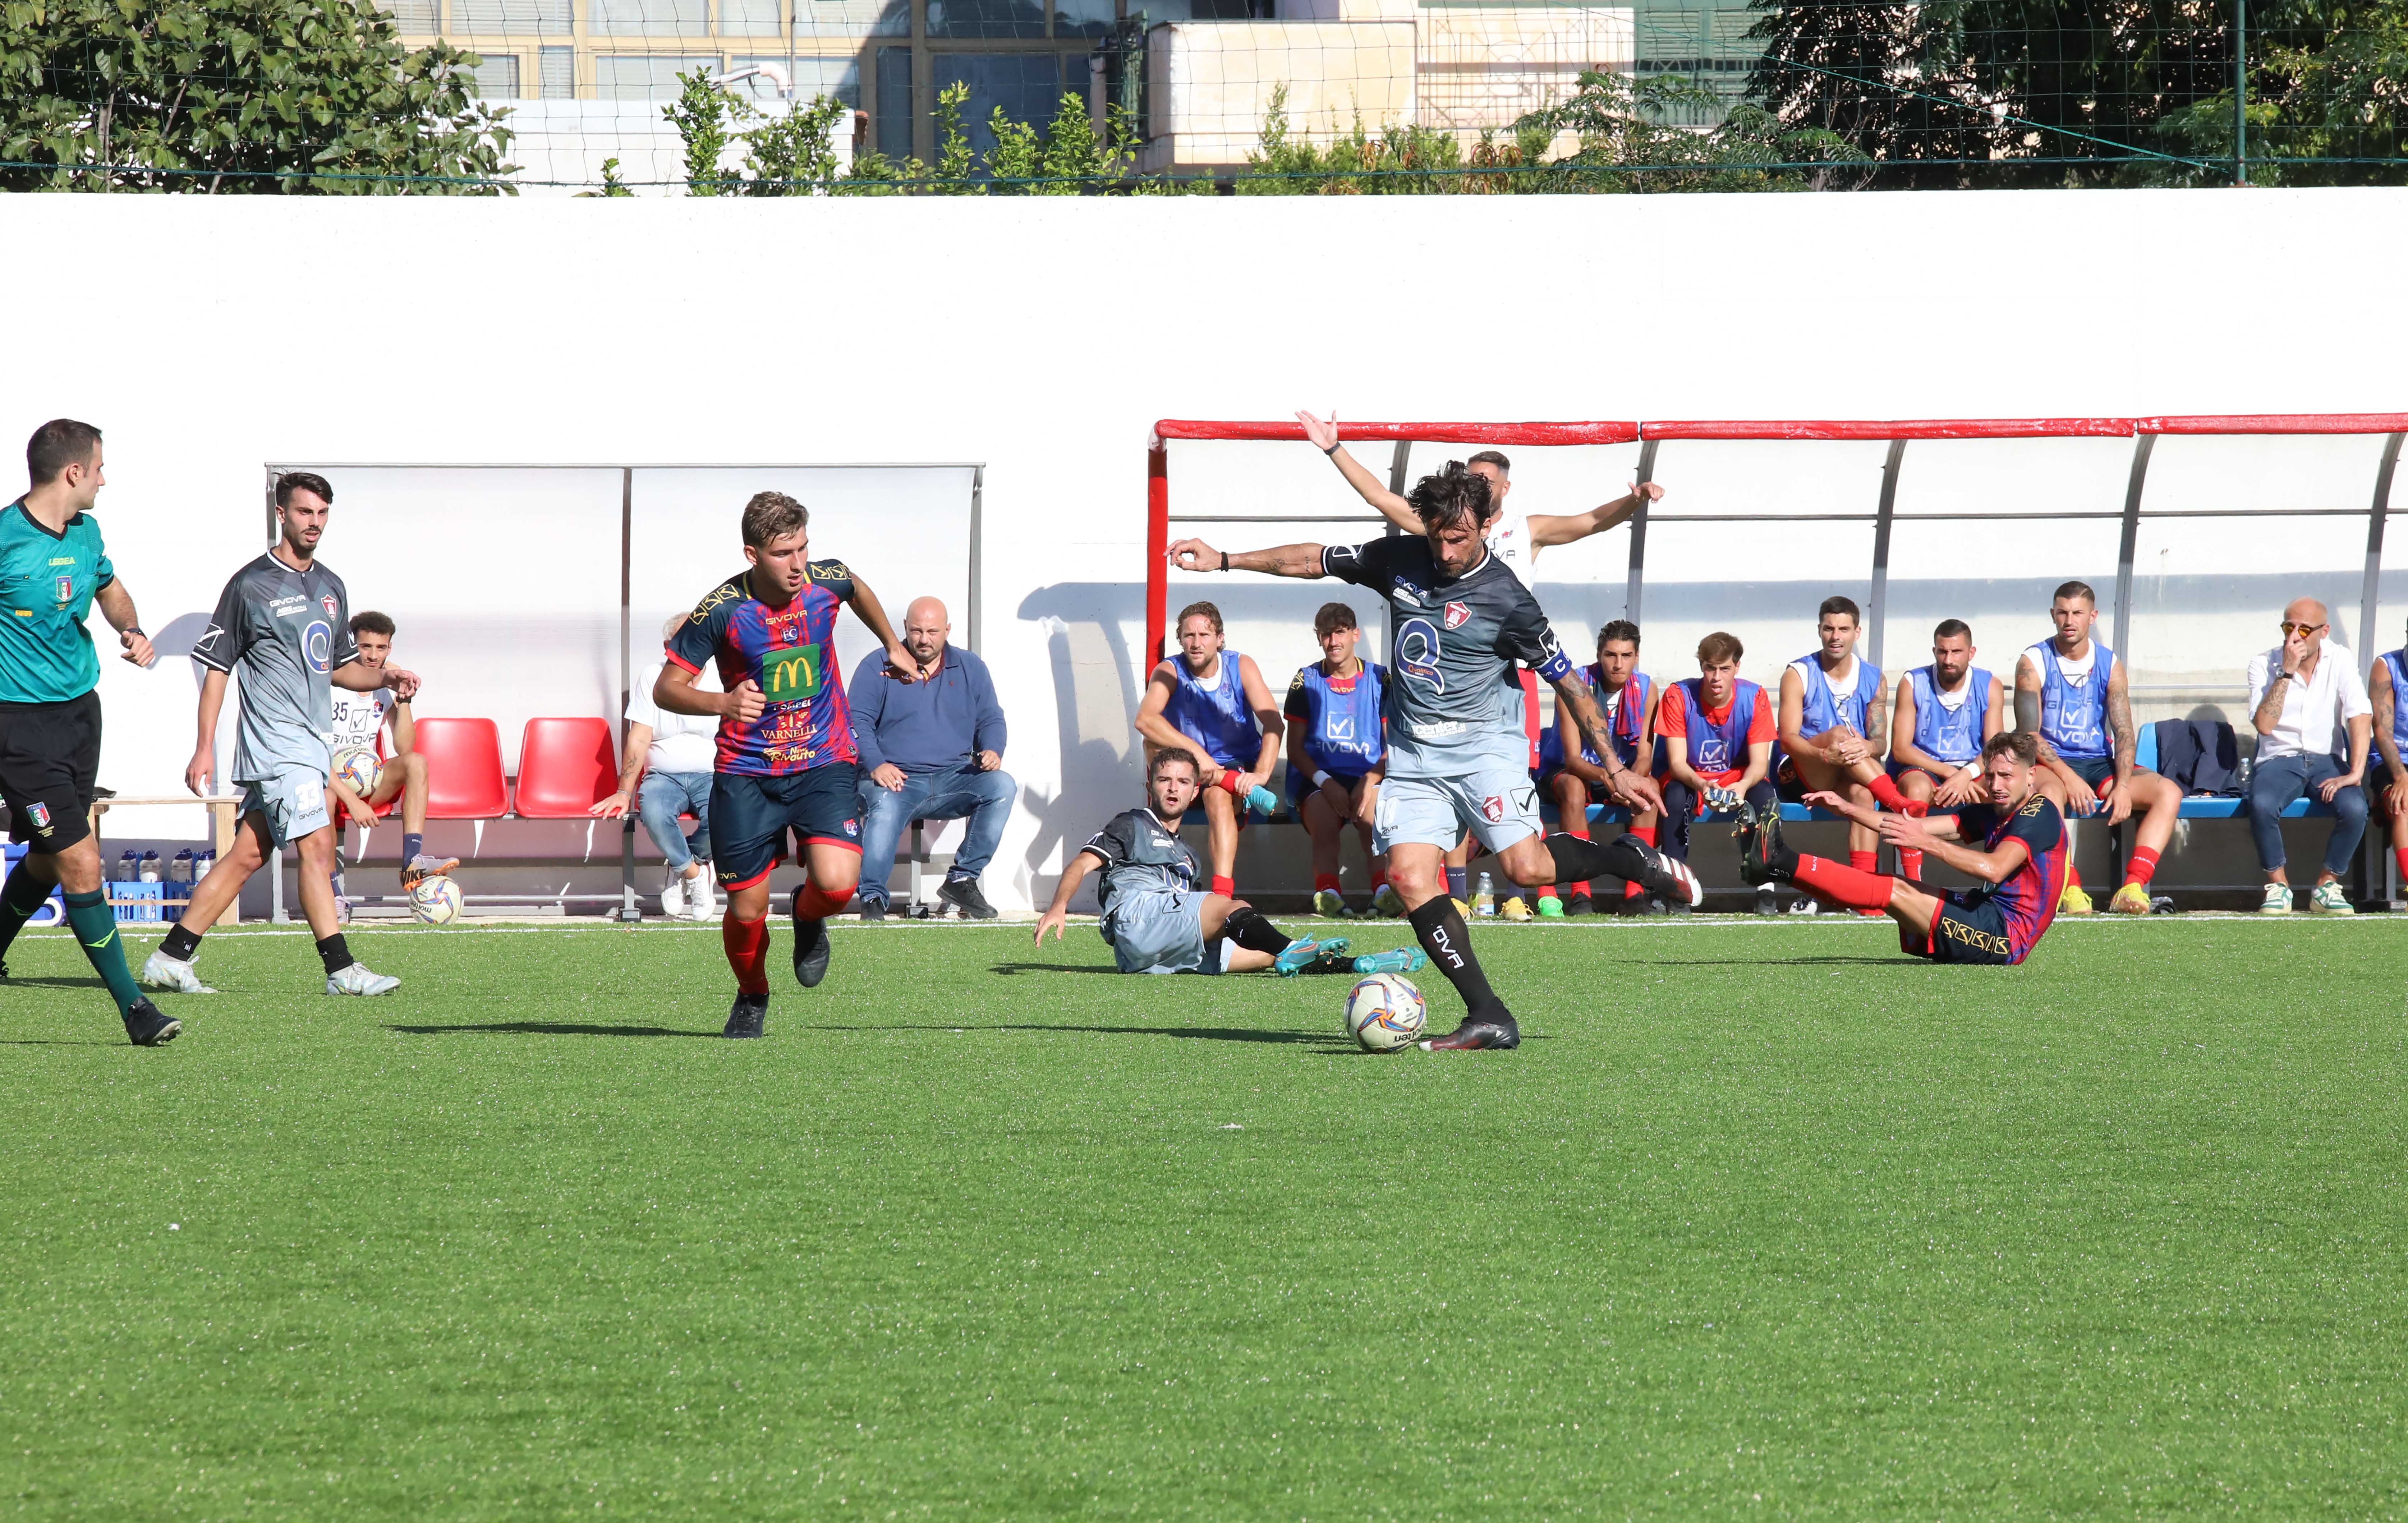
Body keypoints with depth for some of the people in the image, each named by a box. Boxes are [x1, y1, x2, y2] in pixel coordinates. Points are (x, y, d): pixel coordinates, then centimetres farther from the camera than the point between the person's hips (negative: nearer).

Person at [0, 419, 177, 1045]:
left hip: (80, 710, 8)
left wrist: (133, 630, 7)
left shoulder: (86, 532, 5)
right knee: (80, 864, -11)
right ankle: (132, 1006, -6)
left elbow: (110, 589, 27)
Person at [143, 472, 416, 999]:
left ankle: (171, 958, 13)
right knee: (316, 846, -14)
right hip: (275, 741, -7)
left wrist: (383, 677, 6)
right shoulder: (251, 585, -6)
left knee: (249, 855, 8)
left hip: (313, 740, 7)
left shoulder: (331, 588, 16)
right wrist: (204, 748, -7)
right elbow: (216, 665, -3)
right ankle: (341, 969, -14)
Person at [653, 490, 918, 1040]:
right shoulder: (721, 610, -15)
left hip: (825, 763, 1)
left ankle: (808, 916, 17)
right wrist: (722, 702, -29)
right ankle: (752, 996, 34)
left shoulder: (827, 582, -7)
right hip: (746, 773, -1)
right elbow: (665, 689, -11)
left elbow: (859, 590, 21)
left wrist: (894, 647, 31)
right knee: (746, 911, 2)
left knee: (837, 884, -21)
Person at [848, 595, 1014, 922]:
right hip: (897, 780, -4)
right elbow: (858, 721, -1)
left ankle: (961, 881, -16)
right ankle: (872, 898, -26)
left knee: (1002, 786, -25)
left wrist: (992, 751, -6)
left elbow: (991, 719, 18)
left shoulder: (970, 668, 16)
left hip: (954, 779, 4)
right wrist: (876, 764, -19)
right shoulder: (877, 667, 6)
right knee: (884, 808, -38)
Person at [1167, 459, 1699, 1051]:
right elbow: (1315, 560, 15)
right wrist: (1225, 561, 14)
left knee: (1524, 865, -22)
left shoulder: (1505, 599, -11)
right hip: (1414, 754, 4)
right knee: (1410, 877, -14)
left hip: (1484, 742, -4)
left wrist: (1615, 769, -6)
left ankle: (1628, 858, 8)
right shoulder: (1400, 559, 2)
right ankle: (1489, 1017, -13)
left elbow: (1568, 683, -5)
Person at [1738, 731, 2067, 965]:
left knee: (1893, 892, -15)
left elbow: (1995, 869, -25)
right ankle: (1773, 865, 0)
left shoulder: (2040, 814, -9)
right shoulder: (1993, 815, 19)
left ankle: (1782, 863, -17)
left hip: (2006, 934, -9)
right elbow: (1918, 826, 13)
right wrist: (1847, 808, 3)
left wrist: (1925, 842, -27)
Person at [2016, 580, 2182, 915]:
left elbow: (2124, 732, 0)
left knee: (2169, 792, -19)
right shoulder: (2033, 663, -2)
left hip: (2100, 762, 4)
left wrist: (2123, 786, -18)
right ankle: (2071, 890, -43)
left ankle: (2132, 888, -33)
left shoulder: (2109, 664, 7)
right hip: (2051, 763, -4)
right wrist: (2068, 776, -26)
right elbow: (2029, 734, -11)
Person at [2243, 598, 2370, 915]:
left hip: (2327, 760, 1)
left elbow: (2361, 715, -10)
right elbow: (2264, 725, -14)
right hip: (2279, 759, -1)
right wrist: (2287, 673, -19)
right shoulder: (2264, 664, -2)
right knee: (2262, 805, -35)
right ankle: (2278, 885, -13)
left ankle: (2327, 886, -9)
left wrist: (2355, 773, -22)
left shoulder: (2340, 660, -1)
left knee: (2355, 808, -31)